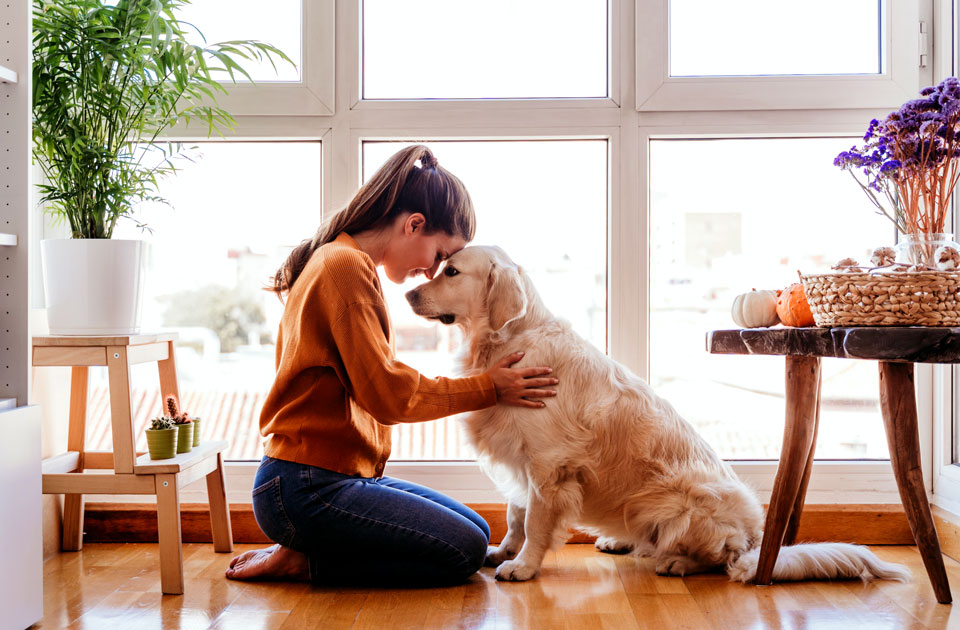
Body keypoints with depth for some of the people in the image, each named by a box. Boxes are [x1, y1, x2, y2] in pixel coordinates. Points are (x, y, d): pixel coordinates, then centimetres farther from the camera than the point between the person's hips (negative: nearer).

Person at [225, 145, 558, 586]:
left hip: (343, 476, 11)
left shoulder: (341, 261, 17)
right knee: (463, 551, -13)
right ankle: (303, 561, -4)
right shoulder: (346, 266, -15)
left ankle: (306, 551, 7)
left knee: (476, 531, 10)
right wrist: (488, 388, -9)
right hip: (307, 489, -11)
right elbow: (387, 393, -19)